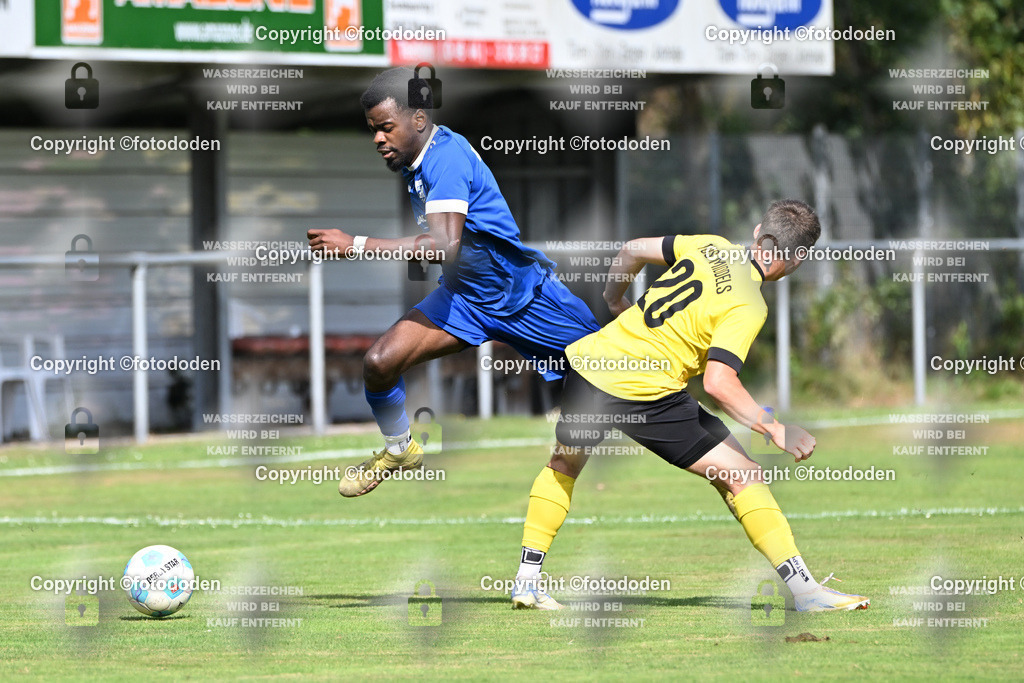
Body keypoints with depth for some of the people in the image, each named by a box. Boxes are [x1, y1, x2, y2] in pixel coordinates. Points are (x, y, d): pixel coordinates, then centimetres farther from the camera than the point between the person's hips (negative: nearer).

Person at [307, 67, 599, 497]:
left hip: (522, 294, -7)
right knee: (379, 363, -13)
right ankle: (399, 450, 14)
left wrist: (356, 246, -40)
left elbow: (445, 246, -41)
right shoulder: (415, 163, -1)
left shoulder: (447, 156, -28)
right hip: (463, 297, 7)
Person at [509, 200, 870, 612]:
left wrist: (614, 299, 38)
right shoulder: (746, 307, -11)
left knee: (563, 463, 31)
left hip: (589, 362, 7)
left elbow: (633, 250, 20)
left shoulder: (712, 247, 8)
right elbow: (718, 383, -21)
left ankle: (527, 579, 28)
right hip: (647, 393, -7)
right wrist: (776, 431, -16)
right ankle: (803, 588, -4)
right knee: (739, 475, 0)